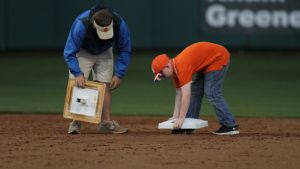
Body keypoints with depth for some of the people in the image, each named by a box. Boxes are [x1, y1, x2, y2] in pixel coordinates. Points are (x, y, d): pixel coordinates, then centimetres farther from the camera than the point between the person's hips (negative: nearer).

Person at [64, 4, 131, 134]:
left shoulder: (120, 25, -32)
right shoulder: (81, 25, -40)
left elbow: (124, 51, -15)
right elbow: (69, 53, -31)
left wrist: (119, 74, -20)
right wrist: (78, 73, -42)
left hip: (104, 53, 3)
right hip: (82, 52, -3)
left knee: (105, 86, -4)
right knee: (78, 84, -14)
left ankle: (106, 123, 0)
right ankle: (75, 122, -9)